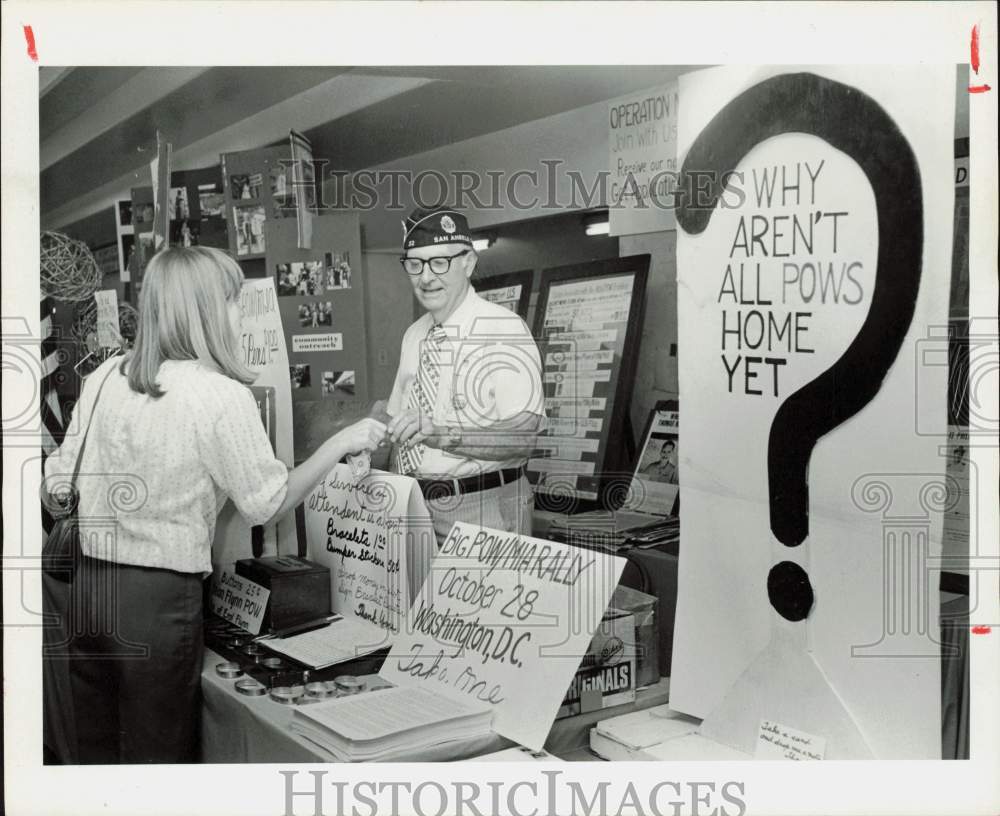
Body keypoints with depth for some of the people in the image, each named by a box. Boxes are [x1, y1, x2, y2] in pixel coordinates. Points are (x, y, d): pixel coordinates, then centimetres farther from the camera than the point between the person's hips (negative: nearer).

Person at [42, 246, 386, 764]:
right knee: (157, 756, 11)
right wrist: (340, 444, 2)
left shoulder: (105, 377, 2)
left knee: (95, 754, 19)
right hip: (158, 598, -5)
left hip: (85, 583, 6)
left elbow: (58, 479, 7)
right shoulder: (222, 396, -14)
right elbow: (266, 505, -6)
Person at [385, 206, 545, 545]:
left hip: (486, 511, -6)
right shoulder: (414, 335, 10)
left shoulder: (504, 330, -13)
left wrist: (443, 434, -37)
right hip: (414, 505, 6)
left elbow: (523, 435, -26)